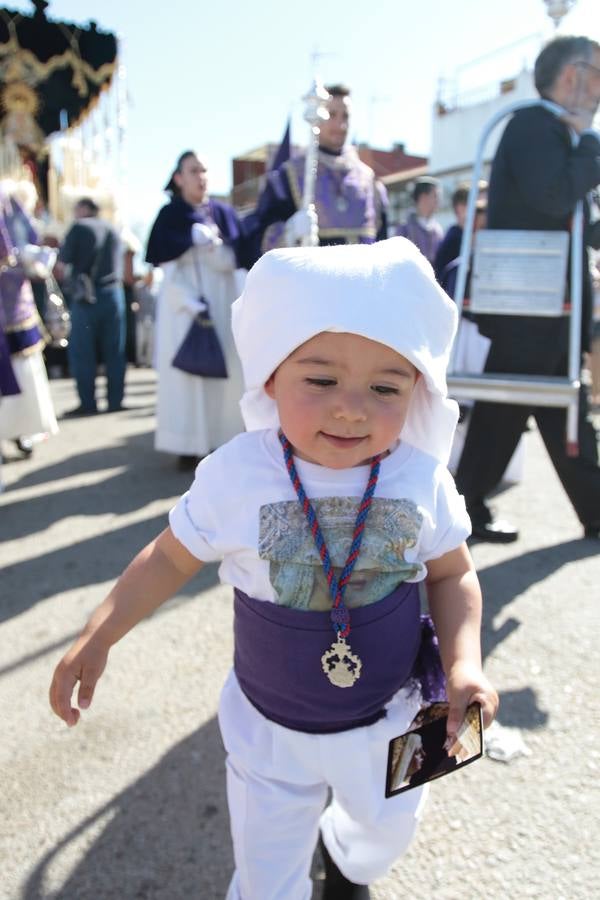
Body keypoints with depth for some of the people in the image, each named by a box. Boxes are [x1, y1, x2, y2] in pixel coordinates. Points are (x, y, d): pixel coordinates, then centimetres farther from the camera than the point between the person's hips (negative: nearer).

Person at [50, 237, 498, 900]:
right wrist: (97, 637, -11)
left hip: (389, 719, 2)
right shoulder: (235, 476, -23)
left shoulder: (422, 480, -19)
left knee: (387, 830, 29)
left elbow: (452, 574, -3)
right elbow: (172, 557, -7)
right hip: (271, 726, -2)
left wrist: (464, 662, -18)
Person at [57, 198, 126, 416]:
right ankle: (115, 401, 9)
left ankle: (88, 404, 0)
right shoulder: (113, 230, 14)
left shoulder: (79, 228, -3)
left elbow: (62, 265, -4)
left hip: (86, 296, -5)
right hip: (113, 294, 5)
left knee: (82, 352, 2)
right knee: (114, 351, 8)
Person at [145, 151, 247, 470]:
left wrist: (207, 239, -19)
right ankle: (189, 445, -2)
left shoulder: (223, 213, 9)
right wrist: (193, 304, -17)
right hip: (183, 307, -2)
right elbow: (168, 269, -5)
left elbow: (231, 261, -3)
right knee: (187, 373, -6)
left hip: (222, 305, 3)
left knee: (223, 373, 0)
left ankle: (222, 439, 8)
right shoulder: (169, 216, 3)